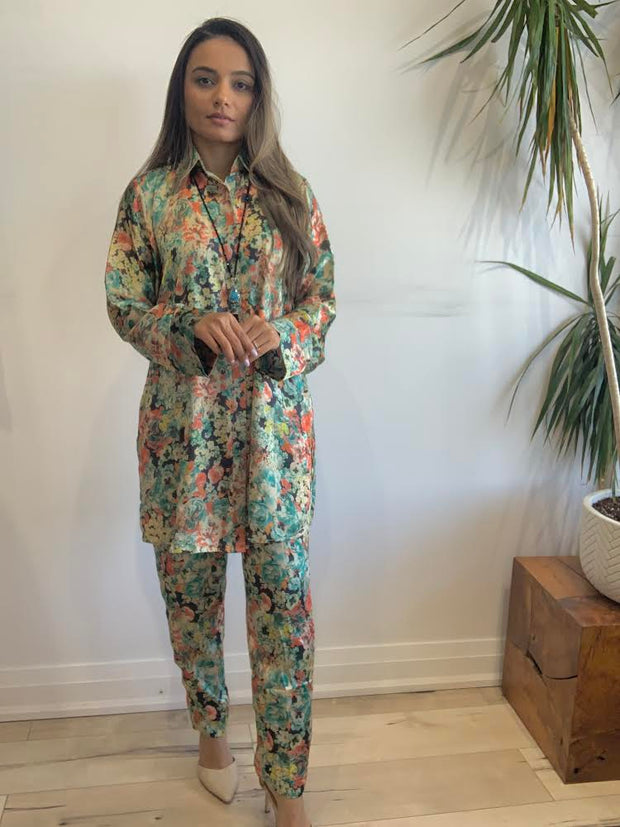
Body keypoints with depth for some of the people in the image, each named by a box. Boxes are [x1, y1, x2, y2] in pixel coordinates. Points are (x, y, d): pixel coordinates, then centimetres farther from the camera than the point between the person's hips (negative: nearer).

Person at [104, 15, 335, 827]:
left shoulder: (289, 192, 5)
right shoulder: (149, 193, 2)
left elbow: (324, 295, 5)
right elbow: (123, 305, 1)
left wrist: (277, 338, -15)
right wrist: (197, 325, -18)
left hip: (275, 416, 0)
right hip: (184, 417, 0)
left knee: (283, 589, 0)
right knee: (191, 584, 11)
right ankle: (211, 728, 38)